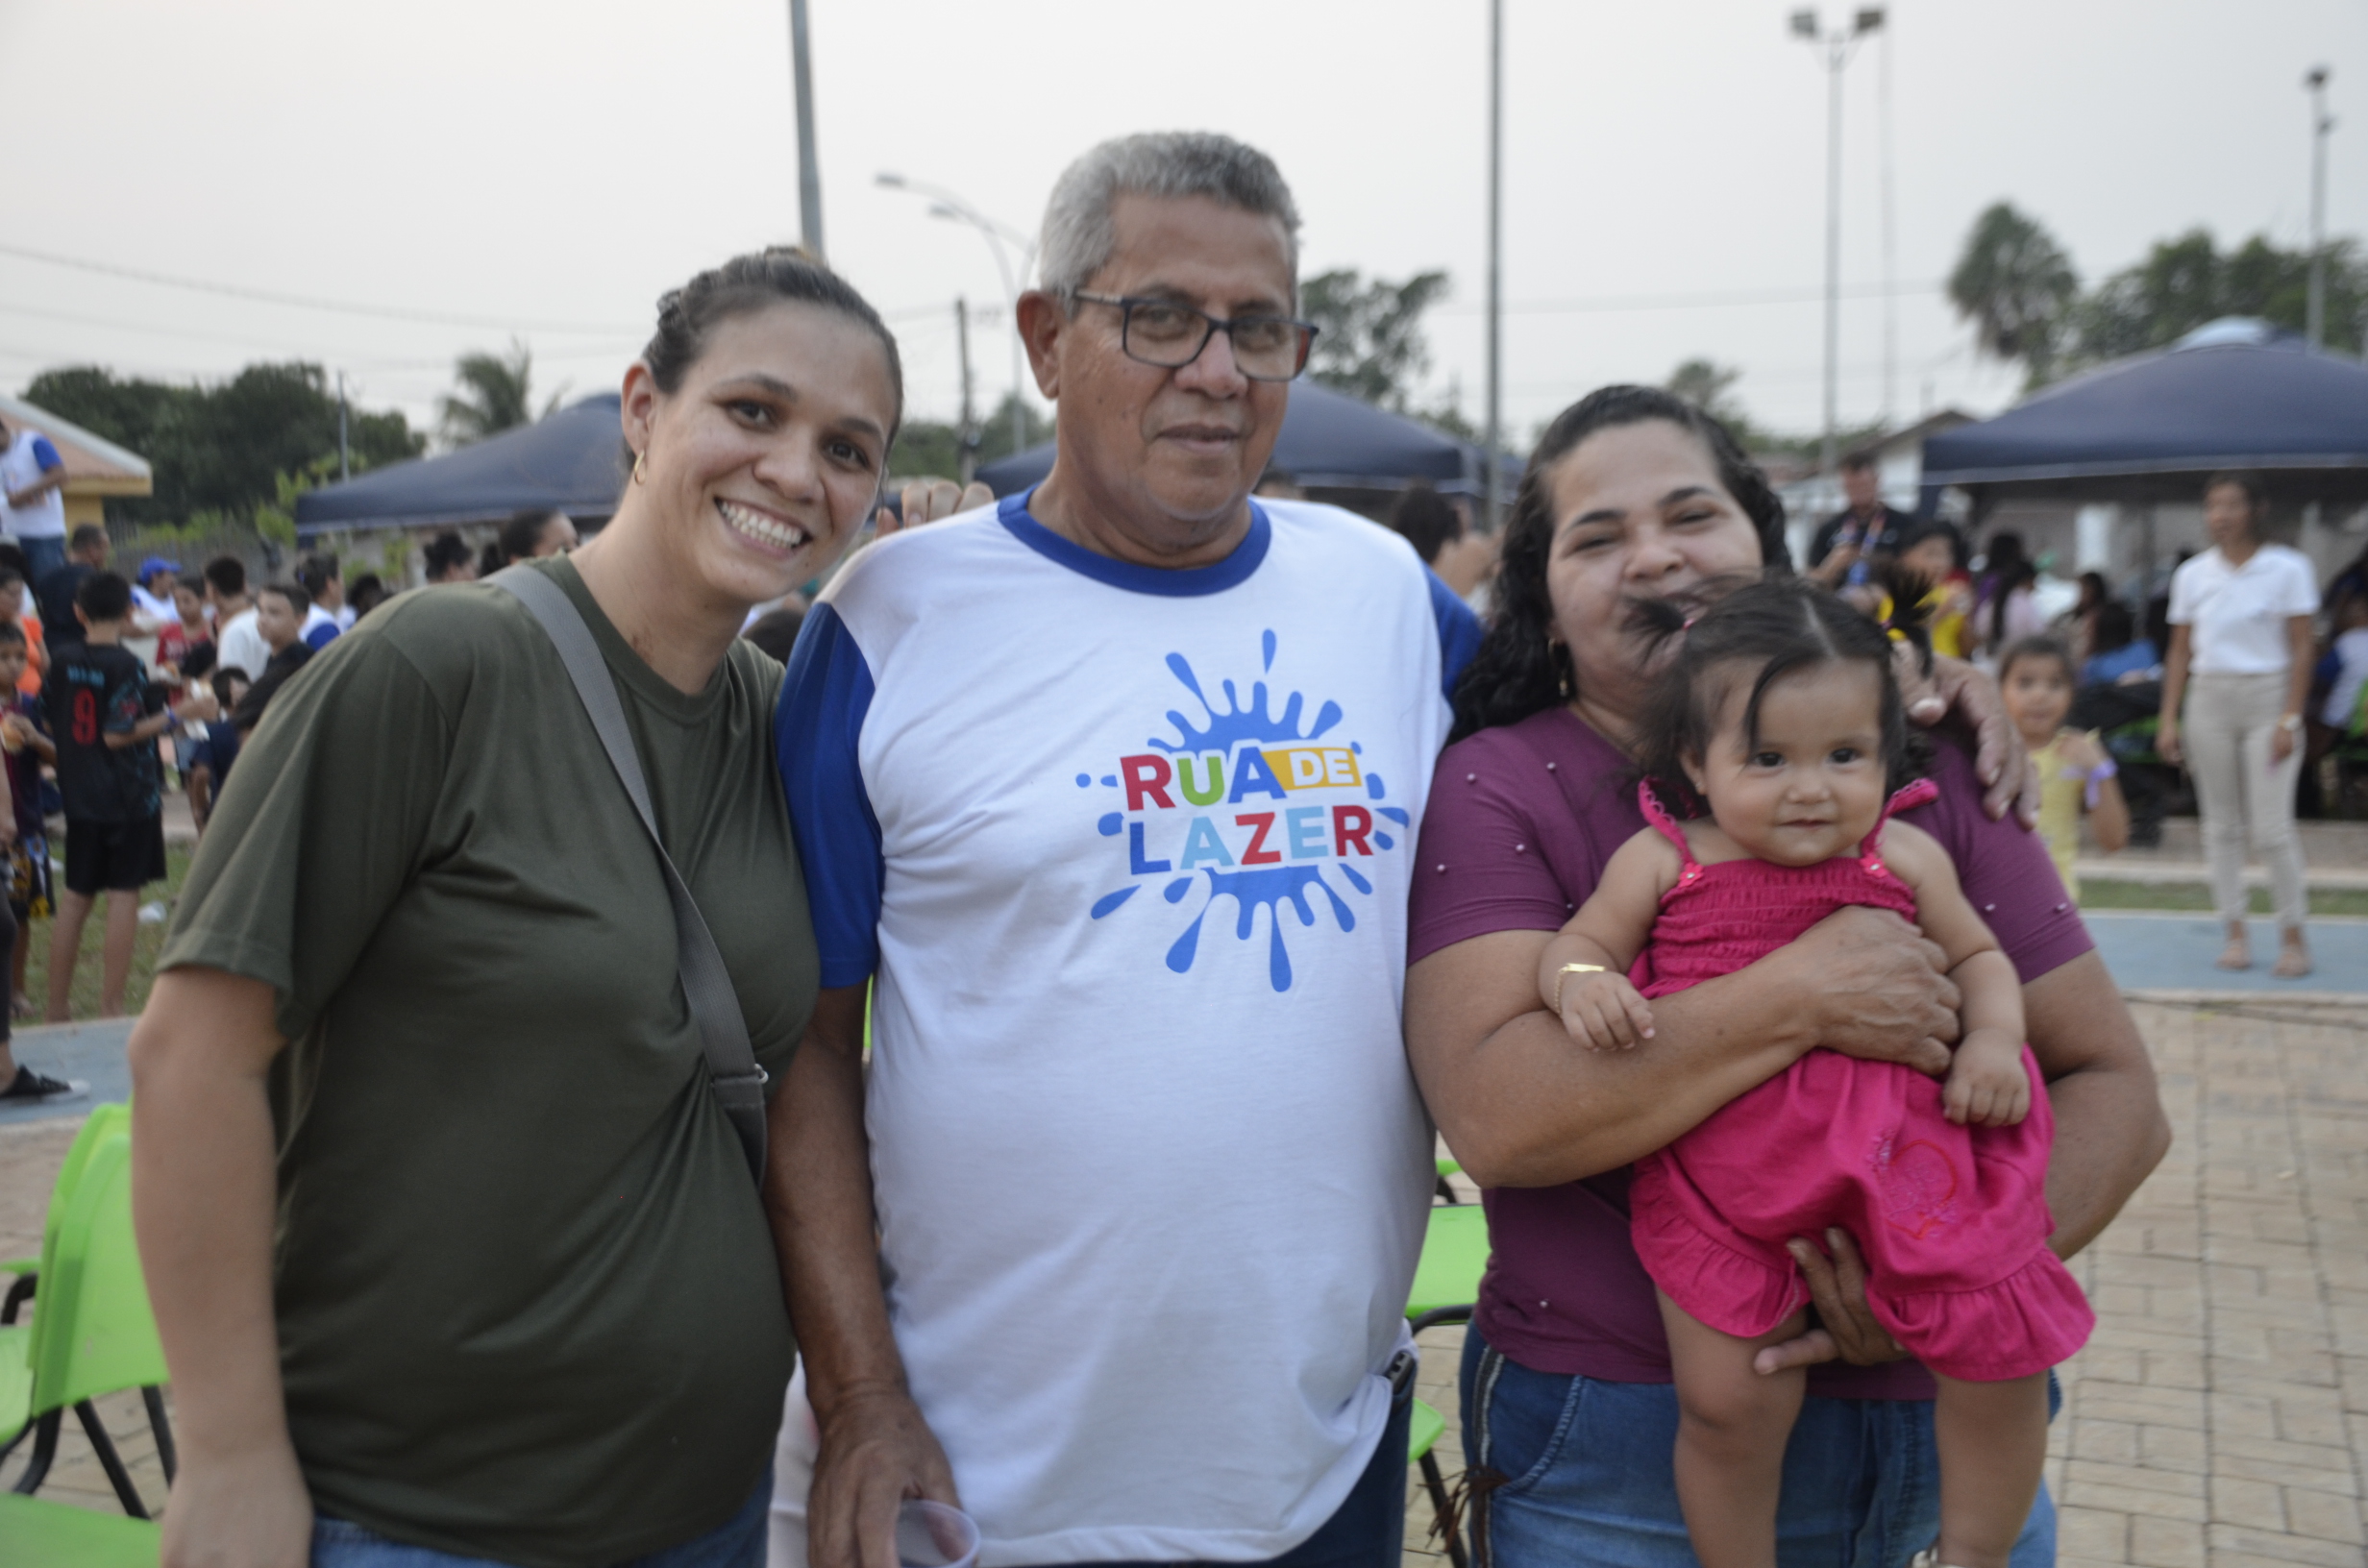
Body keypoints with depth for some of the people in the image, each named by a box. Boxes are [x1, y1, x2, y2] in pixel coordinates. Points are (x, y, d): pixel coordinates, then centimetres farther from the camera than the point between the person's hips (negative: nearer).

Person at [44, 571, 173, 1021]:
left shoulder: (64, 661, 5)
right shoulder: (125, 665, -13)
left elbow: (52, 725, 11)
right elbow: (118, 734, -19)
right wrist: (170, 716, -10)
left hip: (79, 796, 6)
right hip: (128, 797, -6)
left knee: (76, 897, 13)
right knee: (124, 895, 0)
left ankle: (58, 1008, 19)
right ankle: (111, 1007, 1)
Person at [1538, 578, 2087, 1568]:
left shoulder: (1905, 858, 4)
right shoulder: (1660, 860, -1)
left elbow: (1976, 956, 15)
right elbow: (1582, 941, 4)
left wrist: (1992, 1038, -5)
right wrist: (1581, 983, -20)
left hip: (1896, 1148, 2)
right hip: (1720, 1168, -1)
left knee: (2003, 1351, -1)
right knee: (1726, 1402, -2)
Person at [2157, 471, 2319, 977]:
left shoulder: (2288, 568, -1)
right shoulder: (2192, 575, 7)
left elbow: (2302, 648, -3)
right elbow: (2180, 651, 9)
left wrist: (2290, 718, -11)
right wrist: (2169, 720, 3)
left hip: (2267, 696, -3)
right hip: (2209, 701, 3)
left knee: (2271, 825, -8)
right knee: (2222, 822, 4)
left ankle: (2293, 935, 3)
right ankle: (2235, 932, 11)